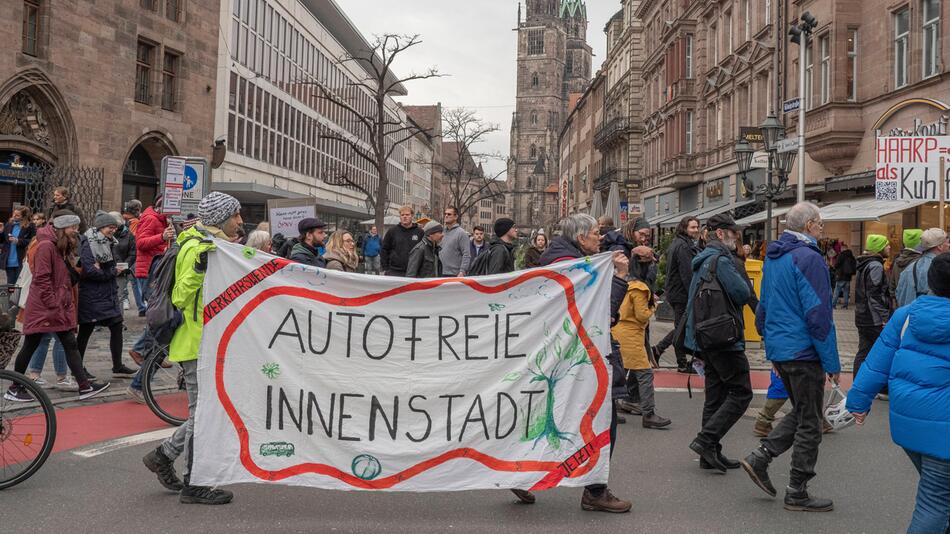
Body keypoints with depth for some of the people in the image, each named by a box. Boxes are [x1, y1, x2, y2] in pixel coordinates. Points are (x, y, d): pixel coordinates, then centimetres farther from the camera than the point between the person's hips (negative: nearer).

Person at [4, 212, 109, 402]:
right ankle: (14, 389, 15)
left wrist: (66, 304, 11)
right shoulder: (46, 246, -15)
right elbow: (42, 279, -19)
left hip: (61, 307, 9)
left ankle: (85, 386, 0)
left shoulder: (63, 247, 15)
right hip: (42, 307, -9)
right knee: (30, 346, 2)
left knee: (71, 345, 2)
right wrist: (53, 305, -19)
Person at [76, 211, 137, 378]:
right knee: (86, 331, 2)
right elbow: (90, 270, -22)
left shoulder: (109, 243, 12)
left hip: (108, 293, 8)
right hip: (92, 295, -8)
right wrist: (113, 272, -12)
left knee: (117, 326, 4)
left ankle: (118, 366, 11)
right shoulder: (88, 243, -13)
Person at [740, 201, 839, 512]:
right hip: (804, 352, -8)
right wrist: (832, 362, -14)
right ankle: (797, 494, 10)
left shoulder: (773, 257, 12)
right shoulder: (808, 258, -16)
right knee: (809, 423, 3)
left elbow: (763, 306, 18)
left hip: (778, 349, 9)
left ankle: (760, 457, 11)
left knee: (800, 413, 21)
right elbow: (818, 315, -19)